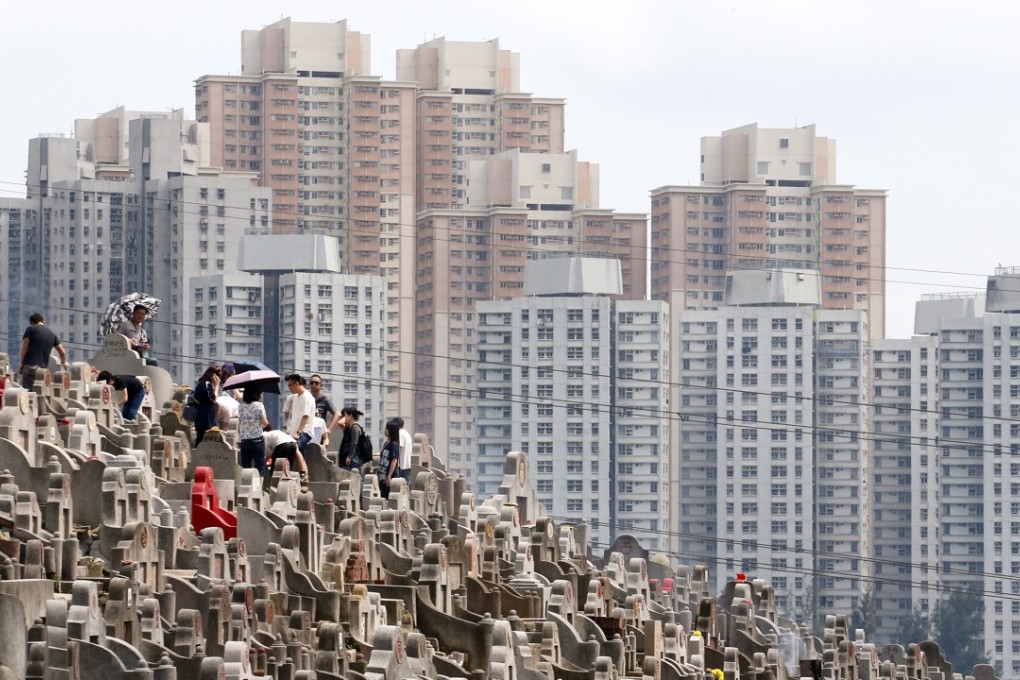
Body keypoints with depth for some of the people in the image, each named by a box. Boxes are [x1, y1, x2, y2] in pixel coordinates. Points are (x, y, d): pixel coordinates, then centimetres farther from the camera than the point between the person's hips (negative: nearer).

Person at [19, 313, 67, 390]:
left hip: (30, 366, -4)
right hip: (43, 368, 4)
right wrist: (64, 363, 39)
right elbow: (62, 352, 20)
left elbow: (24, 347, -2)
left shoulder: (30, 329, 5)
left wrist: (21, 363, 6)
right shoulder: (52, 334, 17)